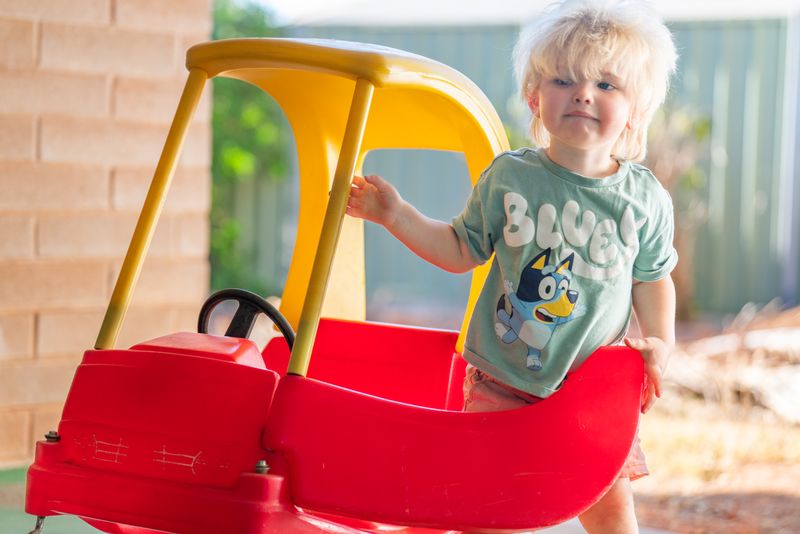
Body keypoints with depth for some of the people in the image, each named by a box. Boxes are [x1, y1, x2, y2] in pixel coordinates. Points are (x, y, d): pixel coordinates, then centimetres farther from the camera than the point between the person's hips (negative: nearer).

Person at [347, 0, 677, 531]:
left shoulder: (644, 197, -4)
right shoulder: (508, 177, -6)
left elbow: (651, 277, 9)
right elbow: (461, 251, 4)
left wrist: (659, 340, -1)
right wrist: (396, 214, -3)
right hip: (502, 382, 0)